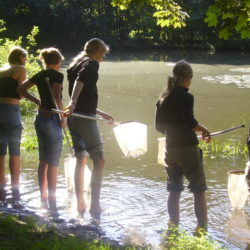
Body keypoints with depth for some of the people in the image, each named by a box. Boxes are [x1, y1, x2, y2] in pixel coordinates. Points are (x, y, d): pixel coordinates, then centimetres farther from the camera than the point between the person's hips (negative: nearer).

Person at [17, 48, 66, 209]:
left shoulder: (40, 75, 8)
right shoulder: (57, 75, -12)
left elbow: (21, 89, 12)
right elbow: (57, 97, -25)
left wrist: (37, 101, 9)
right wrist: (63, 118, -15)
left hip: (40, 118, 7)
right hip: (52, 119, -7)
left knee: (43, 161, 15)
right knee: (53, 164, -1)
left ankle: (43, 198, 22)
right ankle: (52, 202, 3)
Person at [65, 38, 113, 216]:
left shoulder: (75, 65, 21)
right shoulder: (91, 63, -4)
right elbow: (80, 80, -26)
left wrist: (100, 113, 34)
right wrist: (73, 103, -39)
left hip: (74, 118, 9)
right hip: (85, 118, -9)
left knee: (81, 159, 16)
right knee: (99, 160, -5)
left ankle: (80, 204, 21)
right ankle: (95, 205, -9)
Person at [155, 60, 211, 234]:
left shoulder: (163, 97, 7)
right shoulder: (186, 97, -13)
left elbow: (159, 125, 11)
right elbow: (190, 123, -18)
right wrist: (205, 130, -1)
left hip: (170, 148, 7)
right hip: (188, 148, -6)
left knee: (174, 190, 14)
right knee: (199, 189, 3)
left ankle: (173, 225, 18)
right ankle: (202, 226, 2)